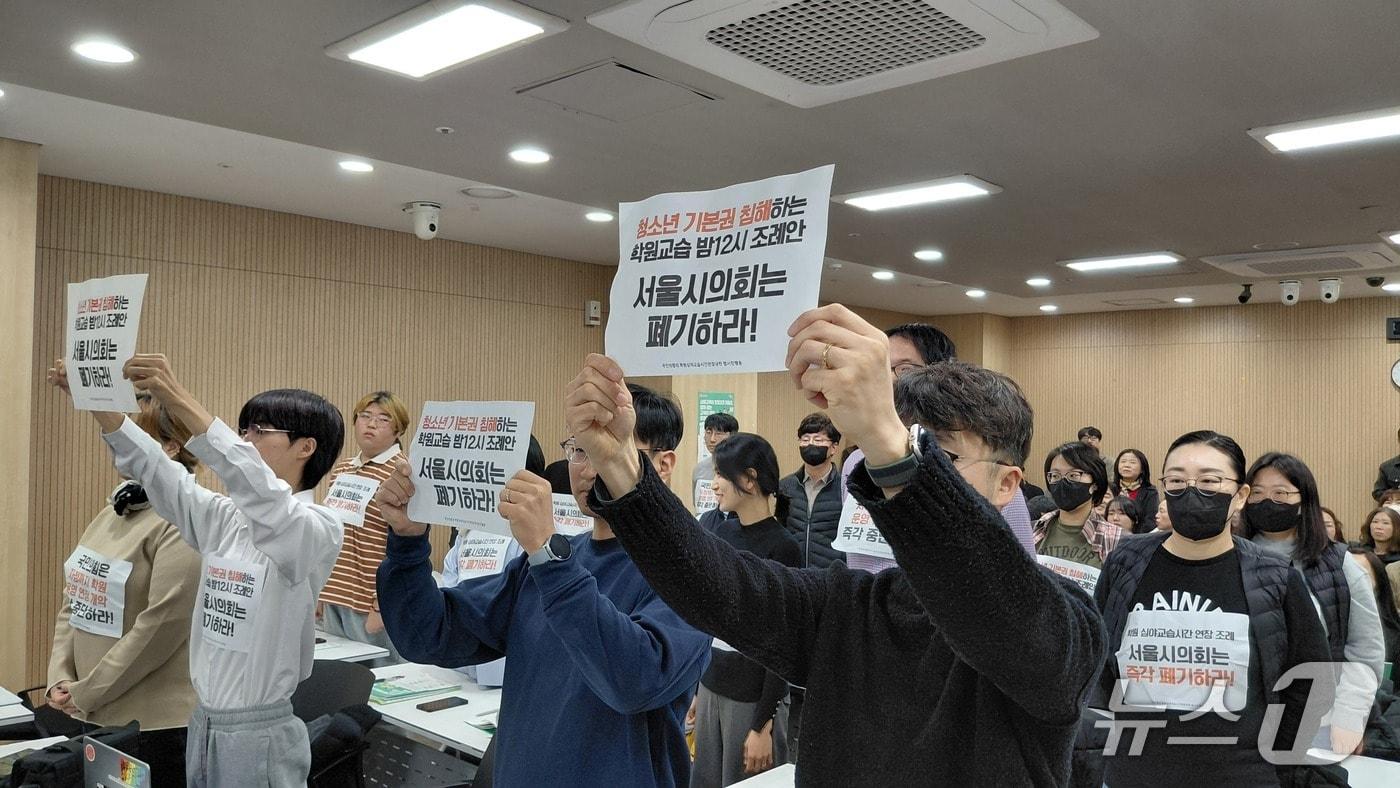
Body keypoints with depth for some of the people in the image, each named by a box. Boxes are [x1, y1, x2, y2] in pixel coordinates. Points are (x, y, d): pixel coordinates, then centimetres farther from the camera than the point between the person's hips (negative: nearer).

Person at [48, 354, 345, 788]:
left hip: (260, 734, -6)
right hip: (203, 722, 6)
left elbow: (261, 495, -34)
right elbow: (155, 471, 5)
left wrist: (182, 402, -41)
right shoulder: (226, 520, 6)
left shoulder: (320, 528, -16)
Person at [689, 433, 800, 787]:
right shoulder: (723, 533, 5)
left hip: (752, 696, -6)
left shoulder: (781, 548, -16)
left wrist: (764, 724, -15)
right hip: (711, 687, 6)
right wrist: (698, 685, 15)